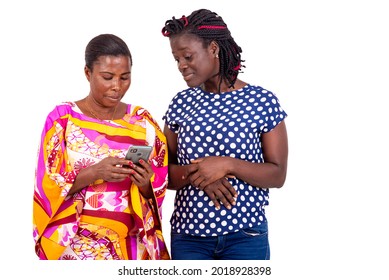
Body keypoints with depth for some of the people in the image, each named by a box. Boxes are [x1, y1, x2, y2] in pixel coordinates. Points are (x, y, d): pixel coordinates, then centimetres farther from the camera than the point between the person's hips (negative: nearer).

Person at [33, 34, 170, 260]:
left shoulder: (143, 121, 4)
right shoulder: (63, 118, -4)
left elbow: (156, 192, 5)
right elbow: (49, 187, -7)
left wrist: (145, 183, -16)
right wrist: (94, 172, -21)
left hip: (132, 242, 3)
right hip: (78, 242, -2)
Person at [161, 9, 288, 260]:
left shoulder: (262, 101, -6)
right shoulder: (181, 103, 3)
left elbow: (278, 175, -6)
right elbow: (165, 172, 5)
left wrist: (227, 165, -20)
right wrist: (195, 173, -15)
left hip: (245, 237, -2)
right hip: (187, 235, 3)